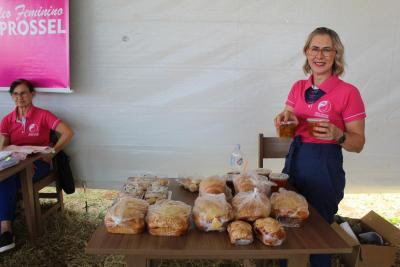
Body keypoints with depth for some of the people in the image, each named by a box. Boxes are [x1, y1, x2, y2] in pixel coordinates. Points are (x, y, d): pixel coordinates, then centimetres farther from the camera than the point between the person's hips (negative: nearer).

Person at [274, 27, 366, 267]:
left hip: (325, 168, -5)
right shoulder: (298, 88, 5)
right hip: (294, 162, 5)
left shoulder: (348, 92, -10)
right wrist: (285, 120, -10)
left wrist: (338, 135, -27)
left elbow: (358, 144, -7)